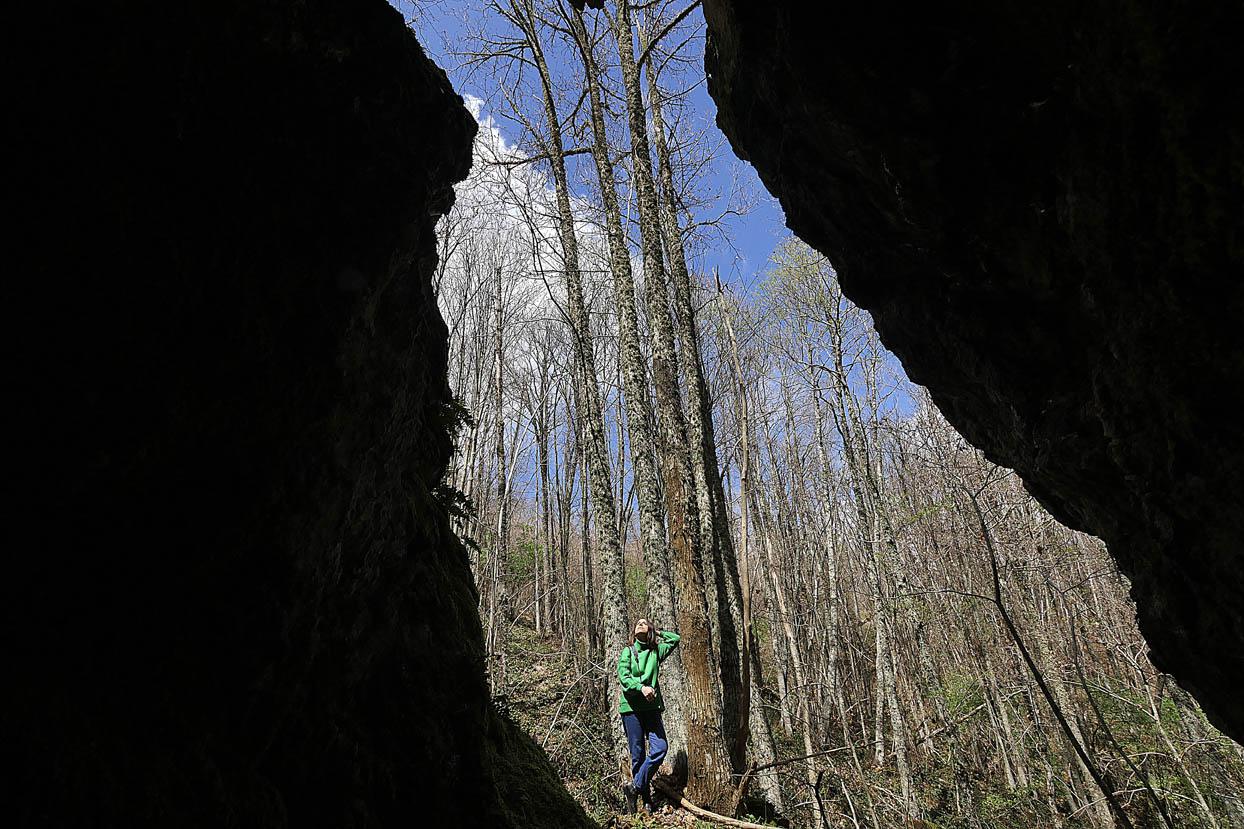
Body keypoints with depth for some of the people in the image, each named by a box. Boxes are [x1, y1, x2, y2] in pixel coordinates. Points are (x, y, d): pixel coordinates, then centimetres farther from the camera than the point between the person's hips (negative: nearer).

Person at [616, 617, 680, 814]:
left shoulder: (656, 651, 13)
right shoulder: (627, 652, 6)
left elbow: (675, 638, 17)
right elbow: (623, 677, -5)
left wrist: (657, 632, 18)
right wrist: (641, 687, -21)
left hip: (652, 706, 3)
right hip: (631, 707, -3)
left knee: (660, 747, -11)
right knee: (638, 754, -1)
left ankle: (634, 787, 2)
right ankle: (646, 801, 11)